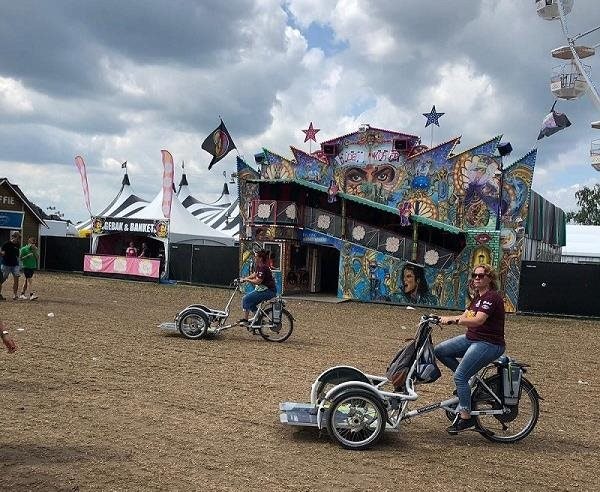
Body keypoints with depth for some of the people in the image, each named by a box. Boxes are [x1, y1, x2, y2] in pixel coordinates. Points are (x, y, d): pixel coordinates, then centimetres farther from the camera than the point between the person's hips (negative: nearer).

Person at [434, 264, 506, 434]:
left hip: (489, 344, -10)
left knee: (460, 376, -18)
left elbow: (478, 320, -29)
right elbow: (464, 317, 10)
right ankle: (468, 381, 10)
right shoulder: (478, 297, 15)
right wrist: (445, 318, -6)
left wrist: (453, 319, -36)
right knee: (440, 350, 2)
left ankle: (466, 417, -8)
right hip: (472, 338, 10)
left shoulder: (492, 297, -15)